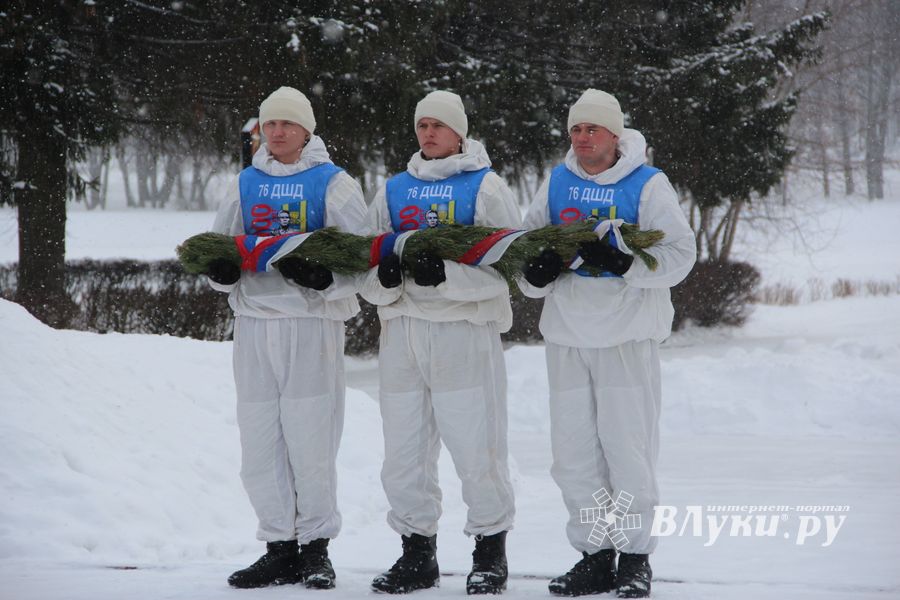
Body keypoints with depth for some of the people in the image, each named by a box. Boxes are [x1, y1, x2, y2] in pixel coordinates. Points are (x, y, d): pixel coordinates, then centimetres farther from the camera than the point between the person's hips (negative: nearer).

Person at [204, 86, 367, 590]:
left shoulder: (333, 183, 3)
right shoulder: (246, 184, 16)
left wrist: (324, 278, -23)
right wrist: (222, 268, -4)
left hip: (312, 322, -4)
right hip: (254, 321, 4)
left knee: (311, 440, -4)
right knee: (260, 441, 3)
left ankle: (316, 547, 8)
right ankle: (280, 547, 11)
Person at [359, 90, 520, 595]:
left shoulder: (486, 186, 3)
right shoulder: (394, 191, 17)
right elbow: (366, 274, 14)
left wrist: (447, 273, -21)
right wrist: (383, 277, -10)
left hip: (466, 331, -5)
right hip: (402, 331, 5)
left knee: (477, 449, -6)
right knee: (404, 453, 6)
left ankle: (491, 552, 8)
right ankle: (417, 551, 17)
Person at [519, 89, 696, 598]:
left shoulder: (648, 184, -3)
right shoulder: (556, 184, 10)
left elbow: (680, 253, -9)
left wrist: (624, 262, -25)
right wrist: (535, 273, -8)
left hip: (628, 336, -5)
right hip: (567, 335, 5)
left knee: (628, 446, -3)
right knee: (574, 450, 5)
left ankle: (636, 557, 8)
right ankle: (594, 555, 15)